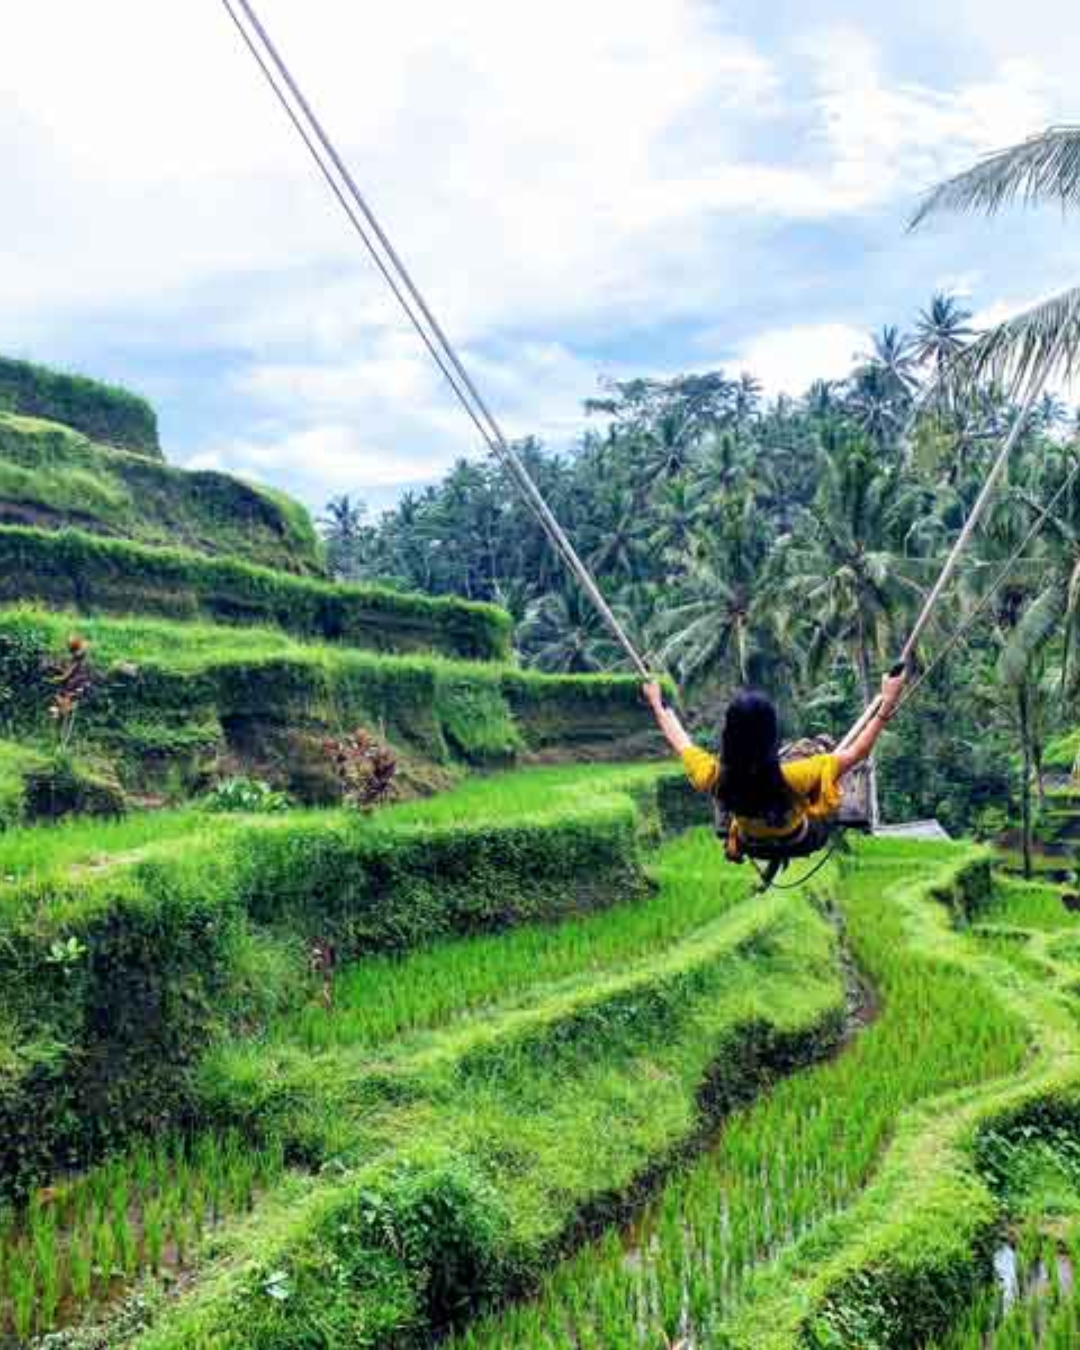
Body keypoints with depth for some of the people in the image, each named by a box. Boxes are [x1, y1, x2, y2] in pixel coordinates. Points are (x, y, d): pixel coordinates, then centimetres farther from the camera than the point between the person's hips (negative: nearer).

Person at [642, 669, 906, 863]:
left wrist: (656, 703, -1)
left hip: (754, 845, 2)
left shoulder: (714, 778, -35)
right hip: (803, 841, -2)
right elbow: (856, 753, -34)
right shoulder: (791, 778, -44)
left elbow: (679, 742, -15)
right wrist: (886, 705, -28)